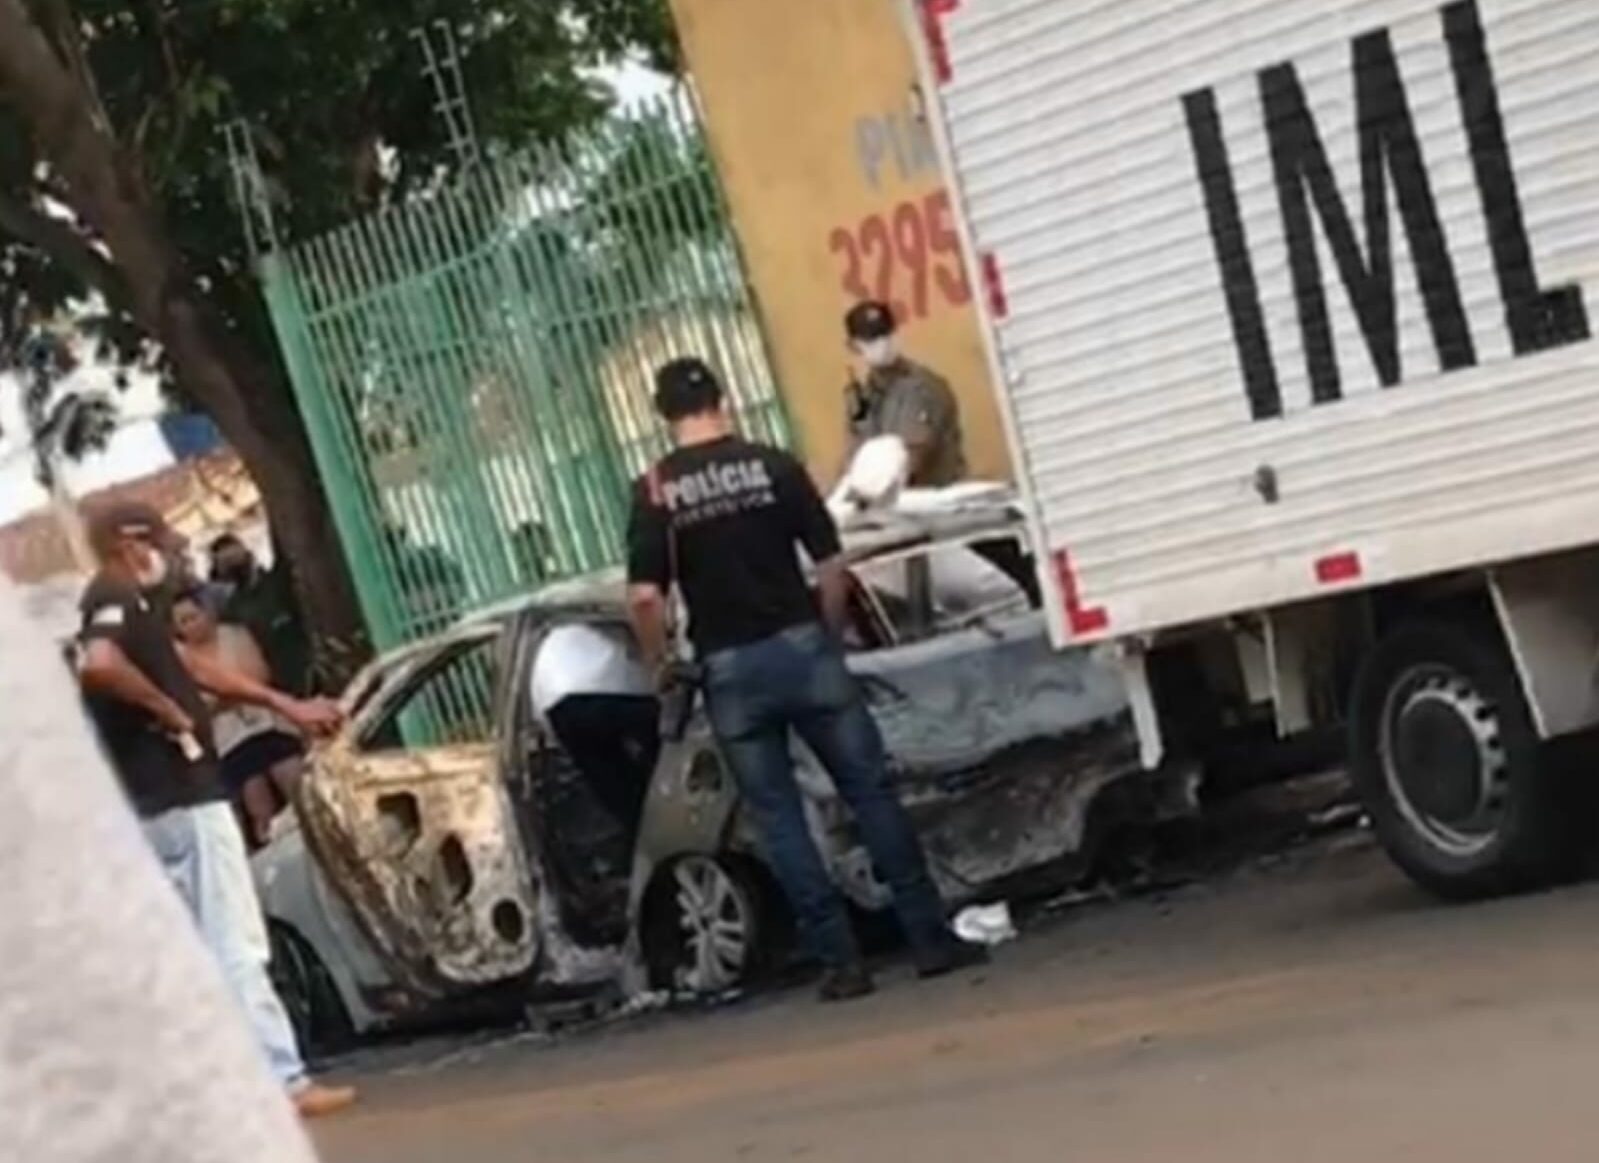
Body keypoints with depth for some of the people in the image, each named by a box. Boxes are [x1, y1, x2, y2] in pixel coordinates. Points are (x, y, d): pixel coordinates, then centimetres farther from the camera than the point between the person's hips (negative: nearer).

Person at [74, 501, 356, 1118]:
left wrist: (285, 705, 30)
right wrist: (169, 712, -21)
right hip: (180, 796, -10)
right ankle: (283, 1080, -8)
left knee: (204, 948, 13)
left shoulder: (127, 605, 18)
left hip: (160, 800, 10)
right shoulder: (118, 601, -14)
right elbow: (99, 666, -35)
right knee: (235, 946, -9)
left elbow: (191, 665, 27)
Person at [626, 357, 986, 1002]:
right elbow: (831, 565, -1)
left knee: (778, 818, 7)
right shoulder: (774, 465, -1)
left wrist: (660, 663, 5)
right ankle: (930, 938, 8)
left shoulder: (655, 490, -2)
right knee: (871, 791, 7)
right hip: (800, 649, 0)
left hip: (728, 669, 0)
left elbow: (644, 595, -11)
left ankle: (840, 961, 6)